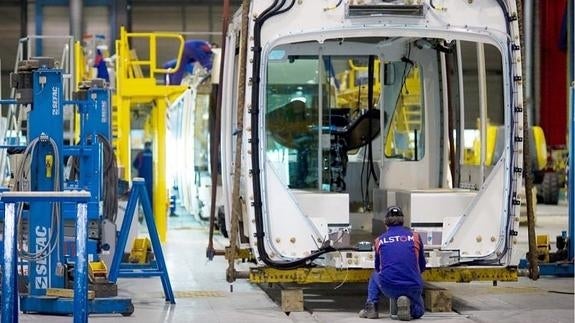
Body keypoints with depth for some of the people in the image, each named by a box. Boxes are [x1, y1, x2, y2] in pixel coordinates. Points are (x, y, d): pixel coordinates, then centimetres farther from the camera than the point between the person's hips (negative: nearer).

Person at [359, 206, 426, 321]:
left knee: (375, 275, 36)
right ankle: (408, 301, -6)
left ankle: (371, 308, 14)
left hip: (388, 287, 1)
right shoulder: (415, 236, 8)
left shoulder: (380, 240, 11)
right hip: (412, 288, -1)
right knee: (418, 312, 30)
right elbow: (422, 266, 19)